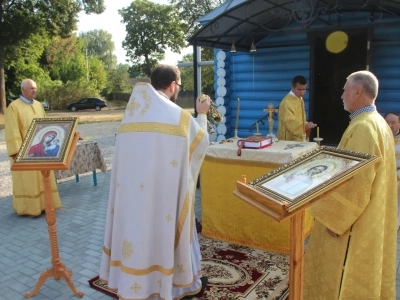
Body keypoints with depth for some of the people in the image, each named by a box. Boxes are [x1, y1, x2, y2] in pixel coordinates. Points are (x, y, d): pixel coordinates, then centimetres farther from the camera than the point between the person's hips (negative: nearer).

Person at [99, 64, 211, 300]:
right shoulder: (177, 115, -11)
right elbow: (202, 140, 6)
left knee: (137, 225, 15)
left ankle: (136, 280, 31)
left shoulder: (133, 112, 4)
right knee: (168, 229, 10)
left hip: (132, 187, 5)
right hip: (165, 189, -5)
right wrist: (202, 115, 21)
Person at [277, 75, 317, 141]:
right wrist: (305, 125, -39)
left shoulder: (300, 99, 10)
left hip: (299, 138, 9)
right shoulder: (287, 102, -20)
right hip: (289, 139, -9)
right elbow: (289, 122, -29)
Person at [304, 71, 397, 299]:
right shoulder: (377, 123, 9)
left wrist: (334, 218, -19)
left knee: (344, 281, 5)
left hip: (355, 223, -10)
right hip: (370, 218, 10)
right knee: (361, 279, 22)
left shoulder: (363, 128, -23)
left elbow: (357, 182, -27)